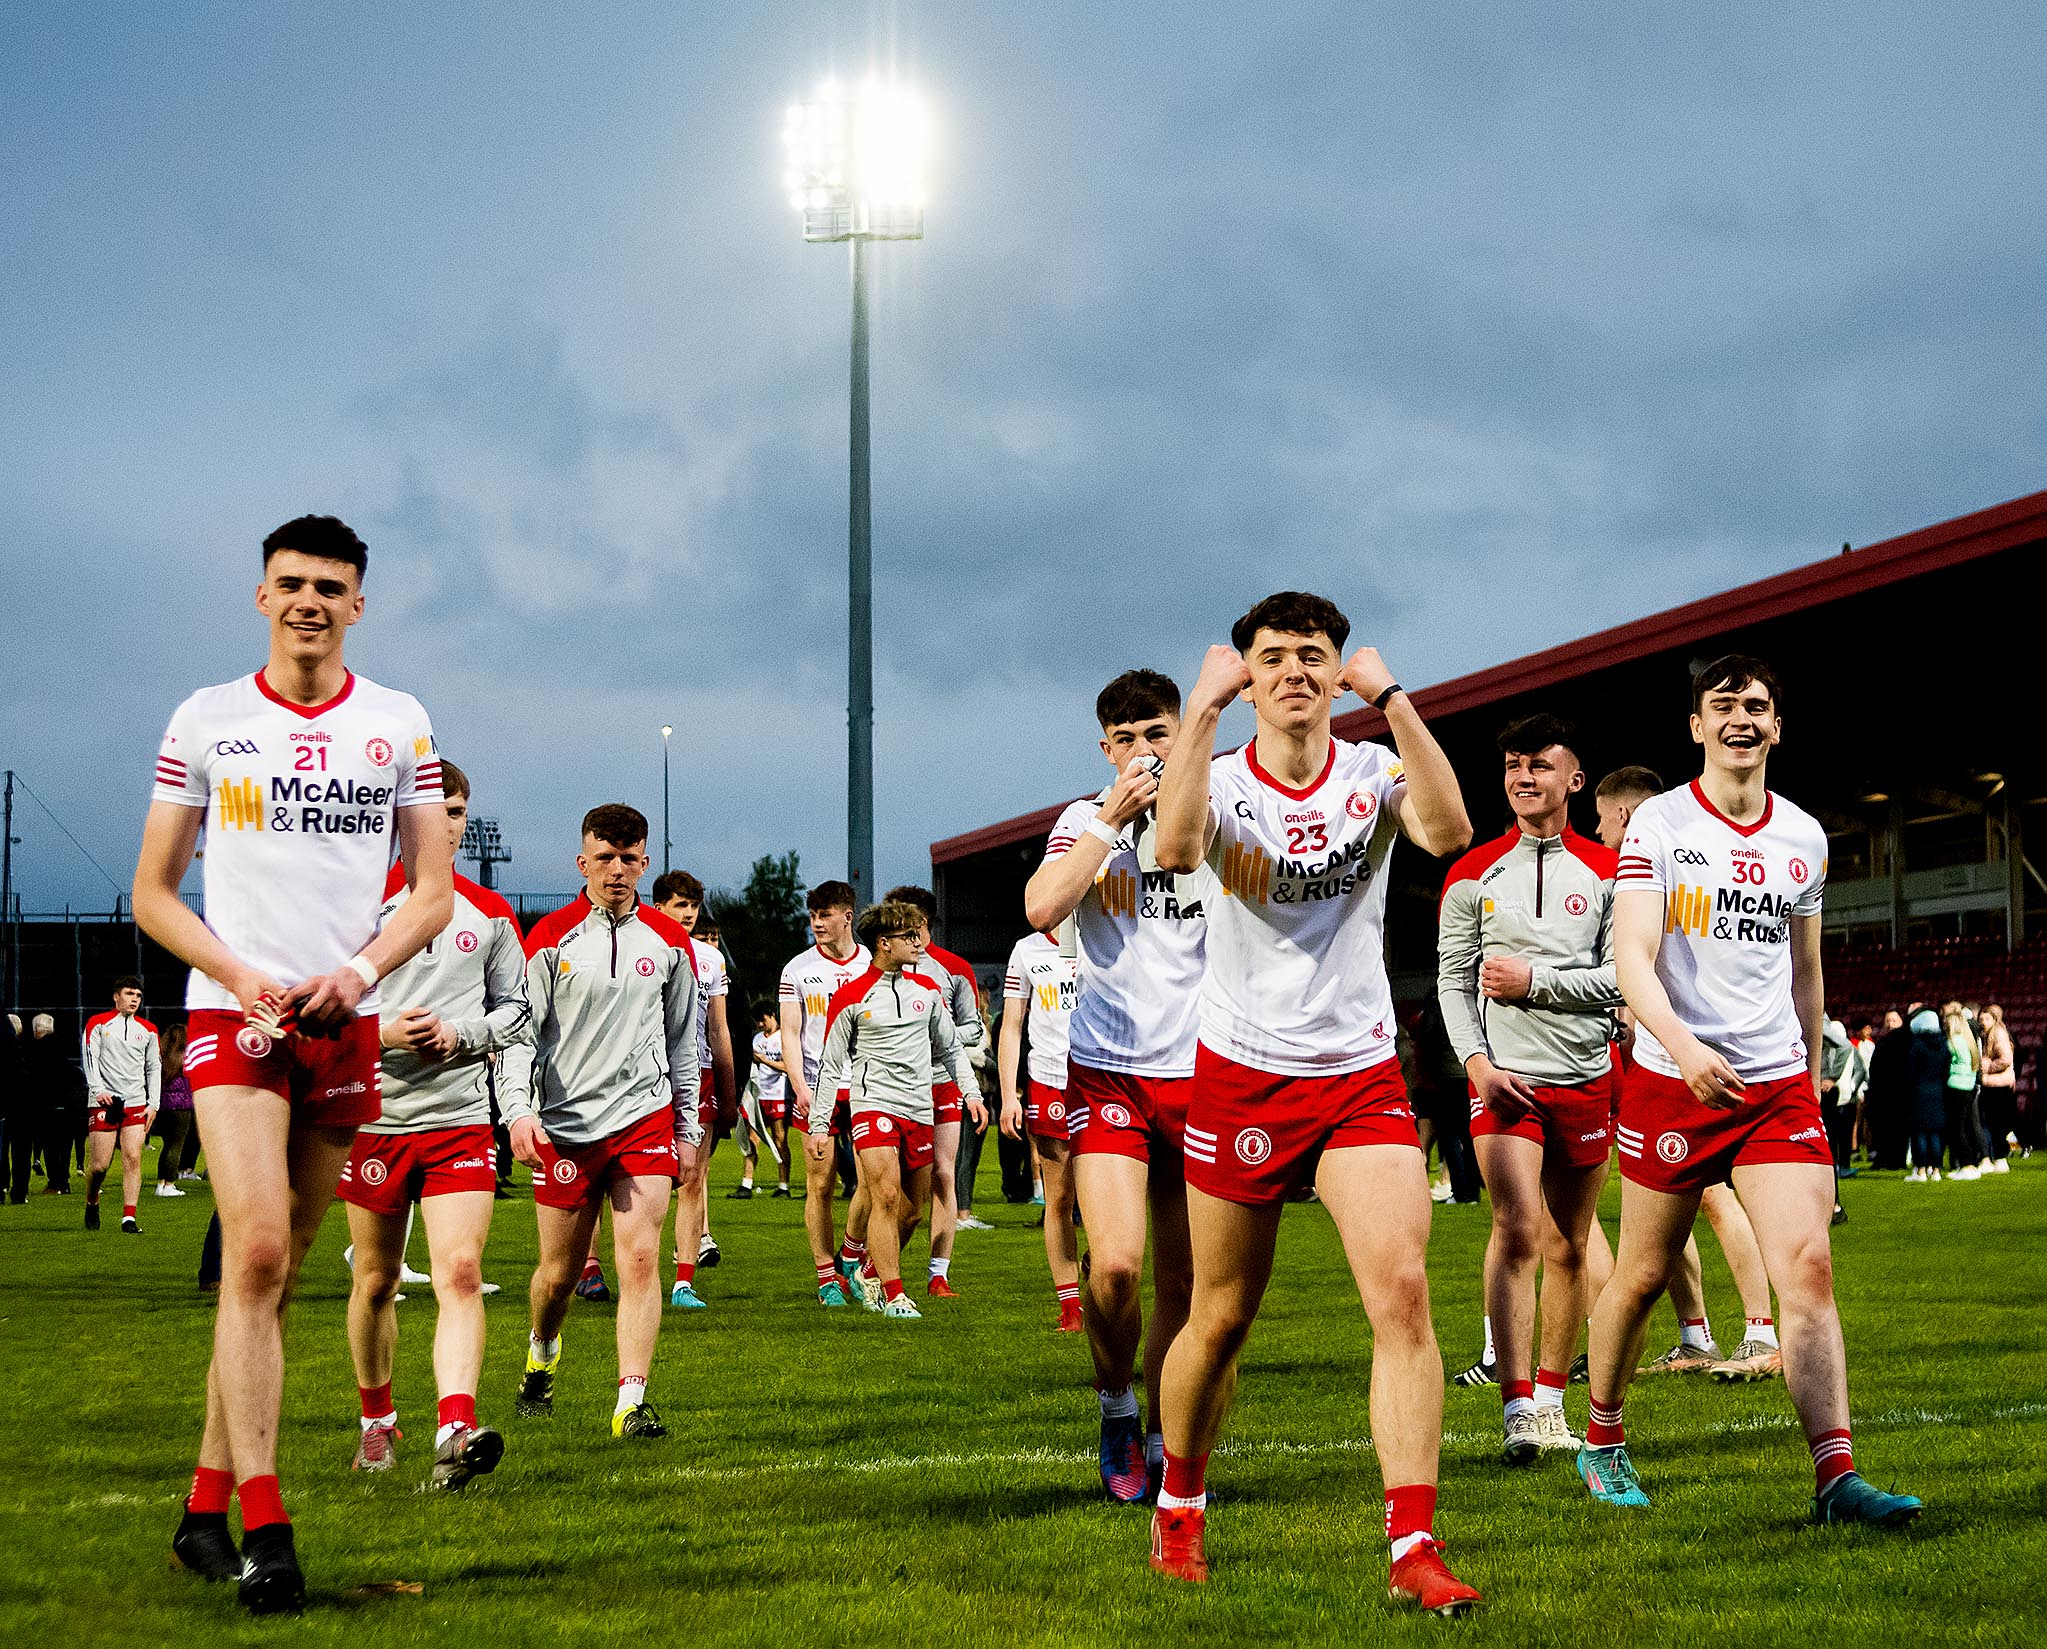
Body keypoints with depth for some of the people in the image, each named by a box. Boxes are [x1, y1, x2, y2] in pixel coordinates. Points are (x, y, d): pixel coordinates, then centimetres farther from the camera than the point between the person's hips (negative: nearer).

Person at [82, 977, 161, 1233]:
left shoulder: (147, 1030, 15)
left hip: (136, 1103, 2)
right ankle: (91, 1204, 24)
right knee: (99, 1164, -4)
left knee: (133, 1159, -10)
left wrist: (153, 1104, 8)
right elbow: (90, 1058, -2)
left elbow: (154, 1067, 16)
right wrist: (98, 1089, -17)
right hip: (104, 1103, -2)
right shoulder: (98, 1024, 6)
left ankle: (129, 1218, -10)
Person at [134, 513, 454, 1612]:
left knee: (277, 1272, 8)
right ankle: (264, 1527, -19)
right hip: (233, 1016, -3)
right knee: (257, 1247, -19)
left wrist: (354, 974, -9)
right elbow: (152, 894, 6)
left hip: (345, 1025, 3)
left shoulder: (400, 726, 8)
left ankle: (206, 1508, 19)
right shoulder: (204, 721, 5)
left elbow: (433, 893, 8)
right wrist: (246, 978, -10)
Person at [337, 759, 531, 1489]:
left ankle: (456, 1431, -26)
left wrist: (461, 1032, -8)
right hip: (375, 1118, 0)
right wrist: (379, 1032, -16)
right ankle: (376, 1418, 33)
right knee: (376, 1279, 12)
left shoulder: (490, 914, 7)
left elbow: (516, 1010, 11)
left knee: (461, 1273, -16)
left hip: (461, 1119, 0)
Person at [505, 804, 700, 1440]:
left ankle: (631, 1402, -12)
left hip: (645, 1118, 1)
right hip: (564, 1123, -1)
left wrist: (688, 1126, 13)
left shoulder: (667, 940, 7)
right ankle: (542, 1352, 39)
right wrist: (519, 1110, -16)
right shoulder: (550, 938, -2)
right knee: (559, 1271, 9)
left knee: (640, 1258, -12)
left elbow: (683, 1040, 14)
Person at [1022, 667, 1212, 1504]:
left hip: (1198, 1073, 2)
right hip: (1107, 1069, -2)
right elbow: (1041, 910, -15)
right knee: (1114, 1264, -17)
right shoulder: (1085, 819, 4)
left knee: (1183, 1285, 6)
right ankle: (1115, 1405, 9)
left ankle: (1158, 1443, 22)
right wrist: (1113, 816, -15)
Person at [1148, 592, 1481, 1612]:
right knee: (1221, 1318, 9)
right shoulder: (1224, 781, -4)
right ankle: (1178, 1510, 33)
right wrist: (1202, 707, -27)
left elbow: (1447, 831, -23)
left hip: (1361, 1076, 1)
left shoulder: (1372, 773, 0)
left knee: (1403, 1290, -16)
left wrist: (1393, 700, -25)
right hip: (1241, 1075, -1)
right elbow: (1175, 848, -29)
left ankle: (1413, 1549, -12)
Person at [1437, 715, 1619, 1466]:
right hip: (1505, 1077, -2)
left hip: (1586, 1079, 2)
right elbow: (1452, 979, 4)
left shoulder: (1604, 871, 5)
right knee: (1516, 1229, -17)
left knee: (1568, 1246, 8)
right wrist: (1477, 1061, -9)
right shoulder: (1473, 873, 5)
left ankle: (1551, 1396, 23)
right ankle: (1519, 1411, -18)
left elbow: (1622, 976, -1)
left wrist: (1535, 980, -10)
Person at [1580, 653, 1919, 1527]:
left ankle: (1836, 1475, -13)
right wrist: (1682, 1045, -31)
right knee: (1642, 1275, 8)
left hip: (1779, 1085, 3)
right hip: (1673, 1081, -3)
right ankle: (1603, 1443, 28)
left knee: (1809, 1266, -11)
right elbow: (1631, 956, -15)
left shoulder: (1804, 835, 10)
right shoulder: (1658, 823, -5)